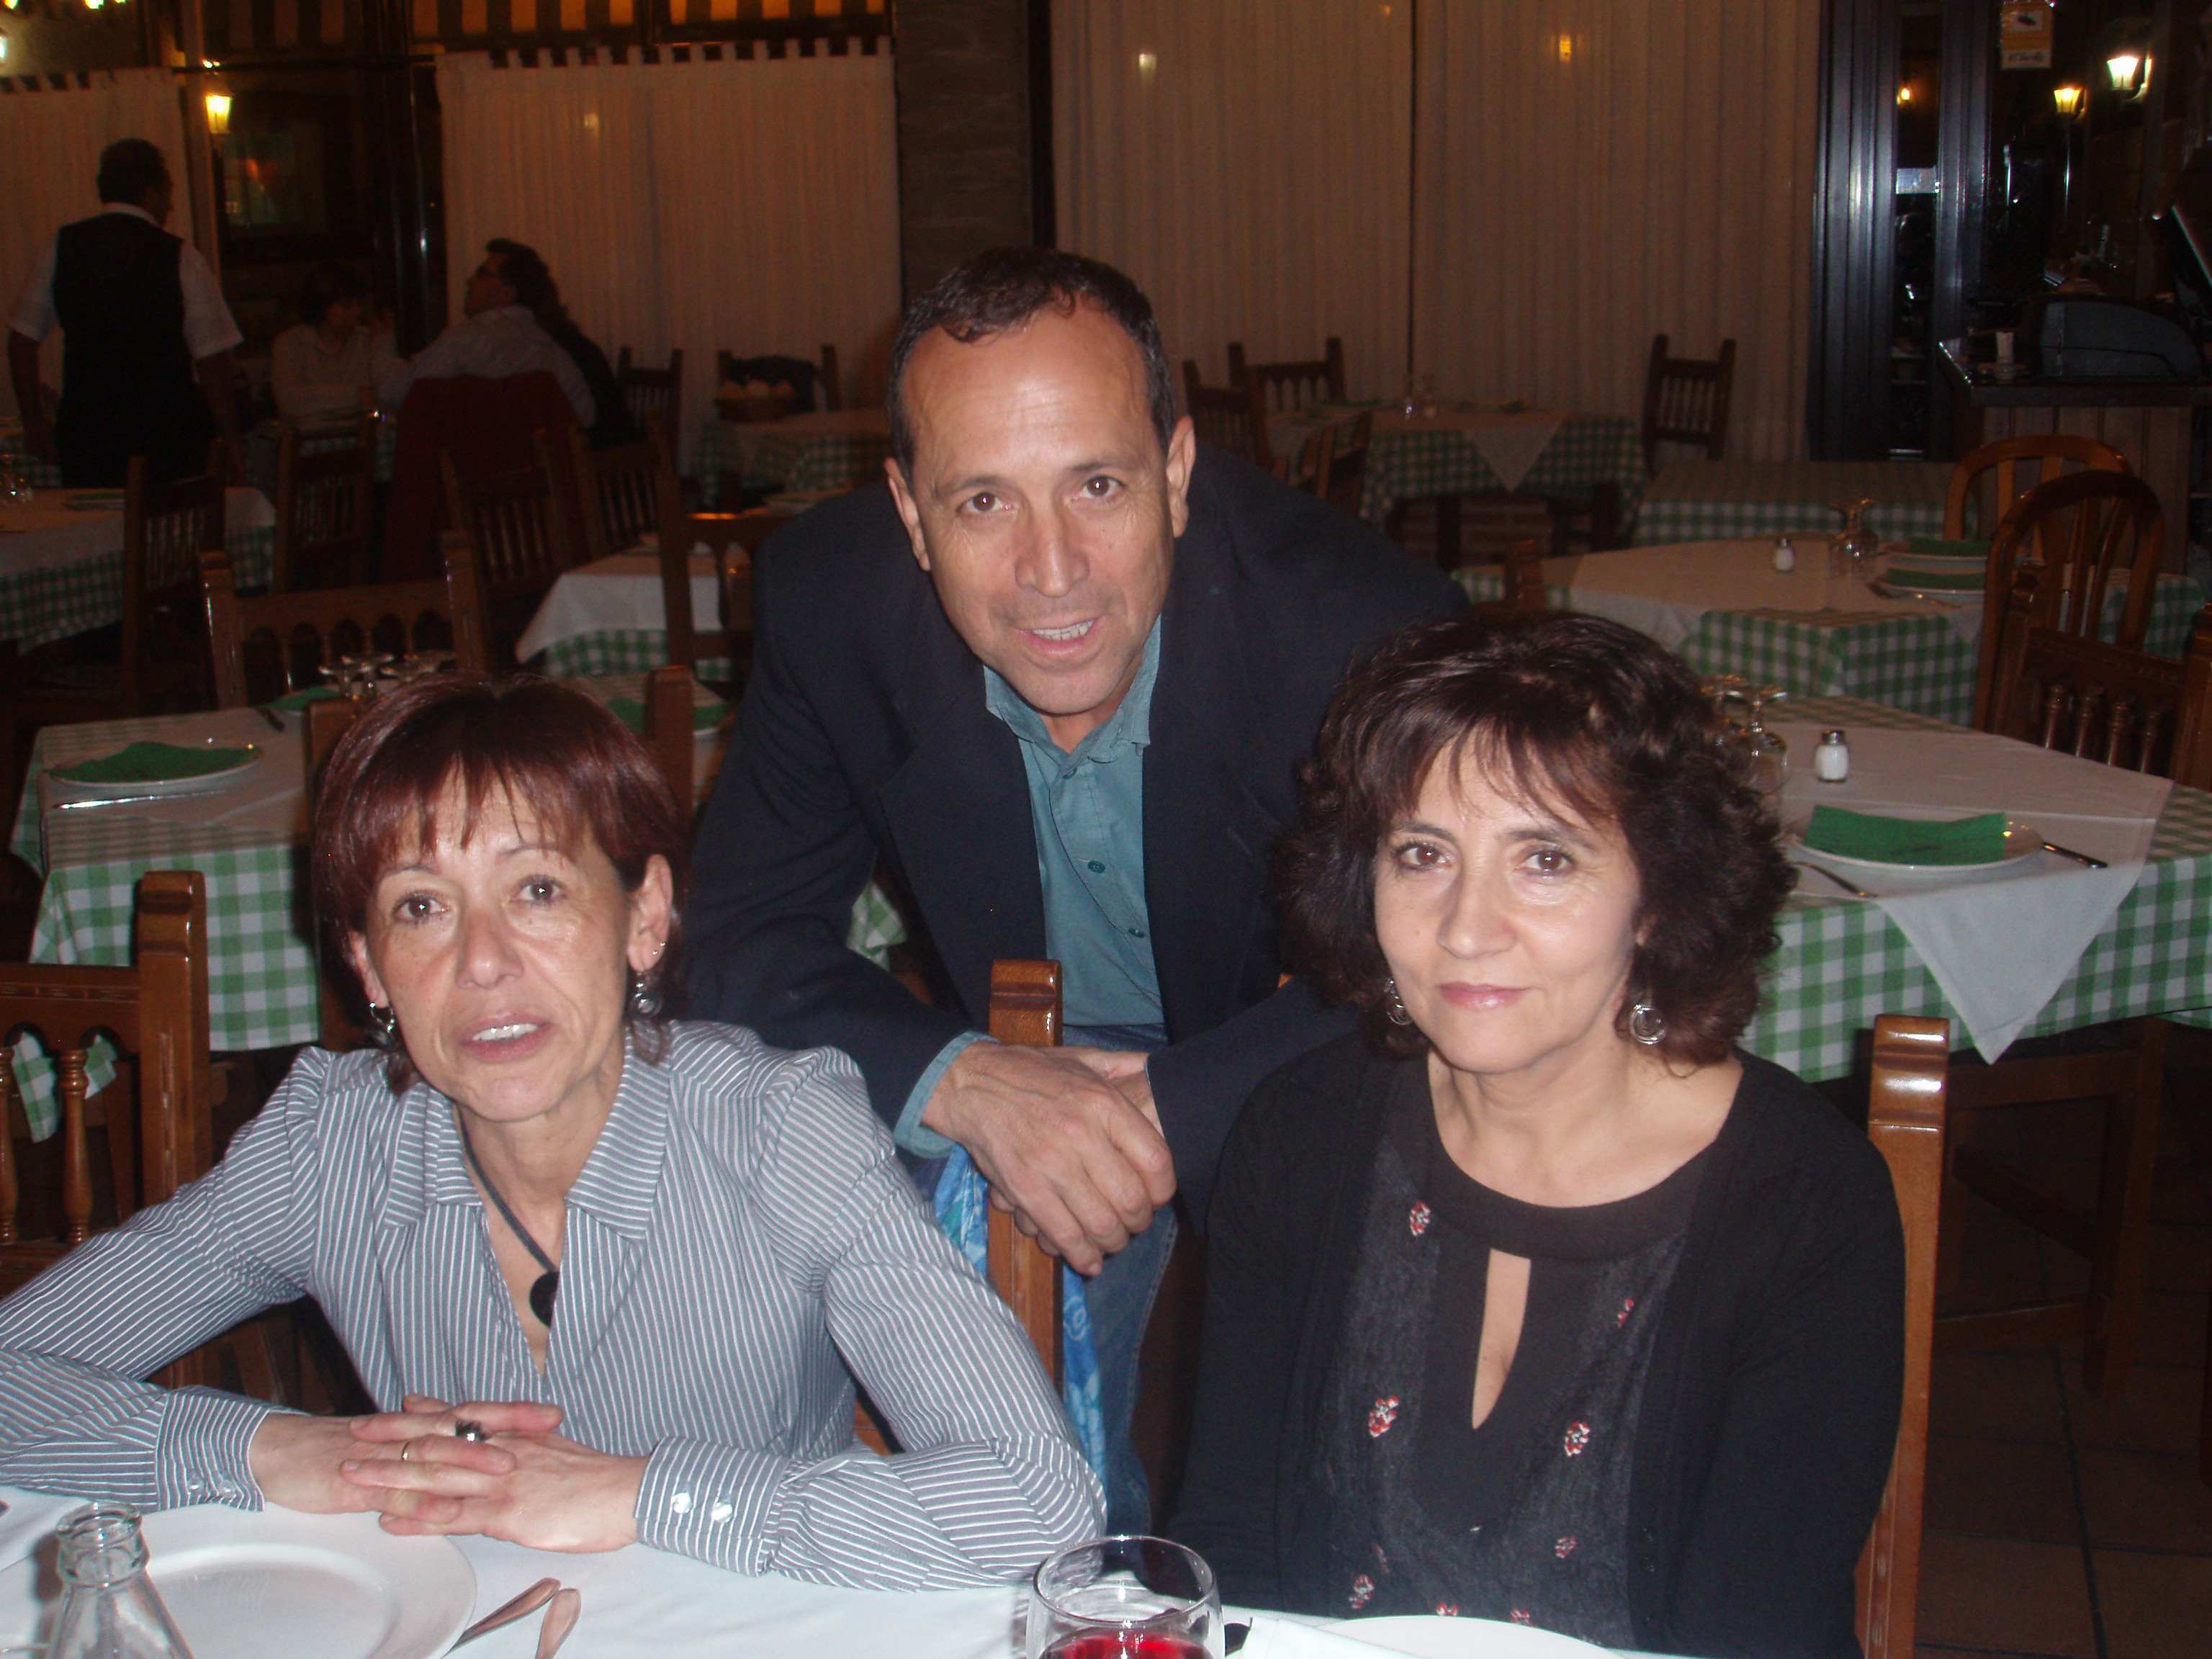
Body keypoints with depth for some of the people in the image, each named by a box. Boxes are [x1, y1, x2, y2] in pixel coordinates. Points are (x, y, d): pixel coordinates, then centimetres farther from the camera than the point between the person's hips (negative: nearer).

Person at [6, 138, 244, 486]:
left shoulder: (62, 247, 5)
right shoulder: (180, 257, -7)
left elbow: (22, 340, 7)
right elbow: (212, 359, -9)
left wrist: (34, 421, 17)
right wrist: (230, 442, 0)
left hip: (84, 426, 4)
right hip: (168, 433, -3)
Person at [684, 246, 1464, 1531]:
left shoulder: (1365, 628, -30)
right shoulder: (831, 600, -20)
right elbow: (747, 939, -14)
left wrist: (1165, 1112, -34)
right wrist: (959, 1083, -33)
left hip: (1294, 1100, -1)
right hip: (1010, 1079, 2)